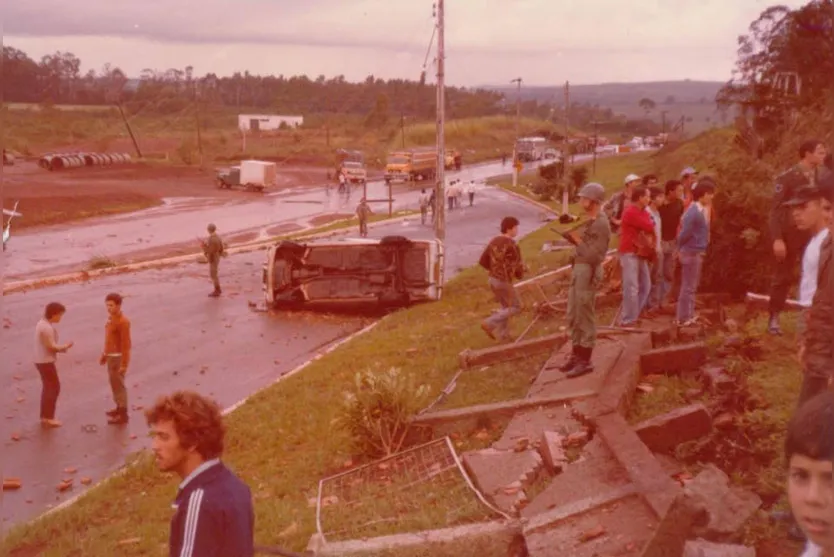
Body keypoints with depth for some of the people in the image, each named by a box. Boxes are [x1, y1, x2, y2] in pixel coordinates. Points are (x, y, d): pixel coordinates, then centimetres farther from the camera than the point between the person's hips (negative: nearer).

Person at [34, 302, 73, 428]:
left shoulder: (42, 323, 10)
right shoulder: (47, 327, -23)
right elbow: (51, 346, -22)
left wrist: (61, 348, 6)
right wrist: (65, 347, -7)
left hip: (42, 360, 10)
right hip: (45, 362, -10)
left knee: (48, 387, 17)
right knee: (54, 387, -2)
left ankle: (44, 416, 23)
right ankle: (48, 418, 2)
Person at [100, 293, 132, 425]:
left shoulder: (122, 322, -21)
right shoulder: (111, 318, 8)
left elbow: (126, 344, -23)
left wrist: (124, 364, -24)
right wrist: (104, 354, 22)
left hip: (117, 358, -9)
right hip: (111, 356, 9)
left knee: (119, 385, -4)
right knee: (114, 384, 20)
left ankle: (123, 415, 1)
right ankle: (119, 408, 34)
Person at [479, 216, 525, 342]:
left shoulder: (494, 241, 3)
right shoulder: (512, 246, -21)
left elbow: (482, 261, 7)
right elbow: (518, 267, -16)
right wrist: (520, 274, 8)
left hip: (493, 279, 8)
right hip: (504, 282, -8)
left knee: (506, 306, 21)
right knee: (515, 307, 7)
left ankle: (503, 335, 24)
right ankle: (489, 324, -2)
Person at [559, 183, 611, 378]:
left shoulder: (601, 224, -16)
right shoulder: (590, 221, 13)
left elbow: (593, 255, -21)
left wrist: (577, 239, -15)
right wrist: (573, 236, 4)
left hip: (588, 272, -10)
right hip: (579, 270, 10)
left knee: (585, 318, -2)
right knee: (573, 317, 16)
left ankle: (585, 361, 7)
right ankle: (576, 355, 28)